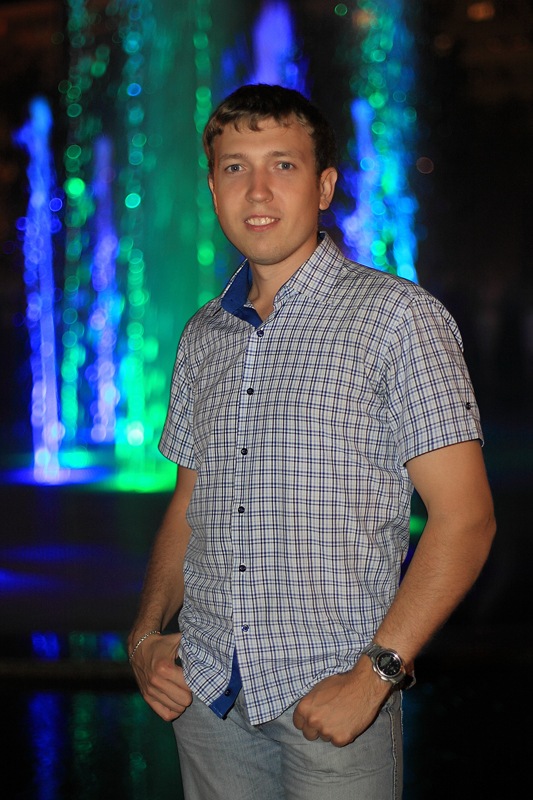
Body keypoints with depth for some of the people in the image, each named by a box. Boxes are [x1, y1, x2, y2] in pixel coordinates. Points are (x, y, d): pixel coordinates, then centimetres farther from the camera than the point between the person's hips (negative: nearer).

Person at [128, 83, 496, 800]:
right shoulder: (203, 336, 10)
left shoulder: (399, 317, -7)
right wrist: (147, 631, 3)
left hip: (335, 690, -4)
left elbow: (464, 518, -11)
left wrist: (373, 676, -17)